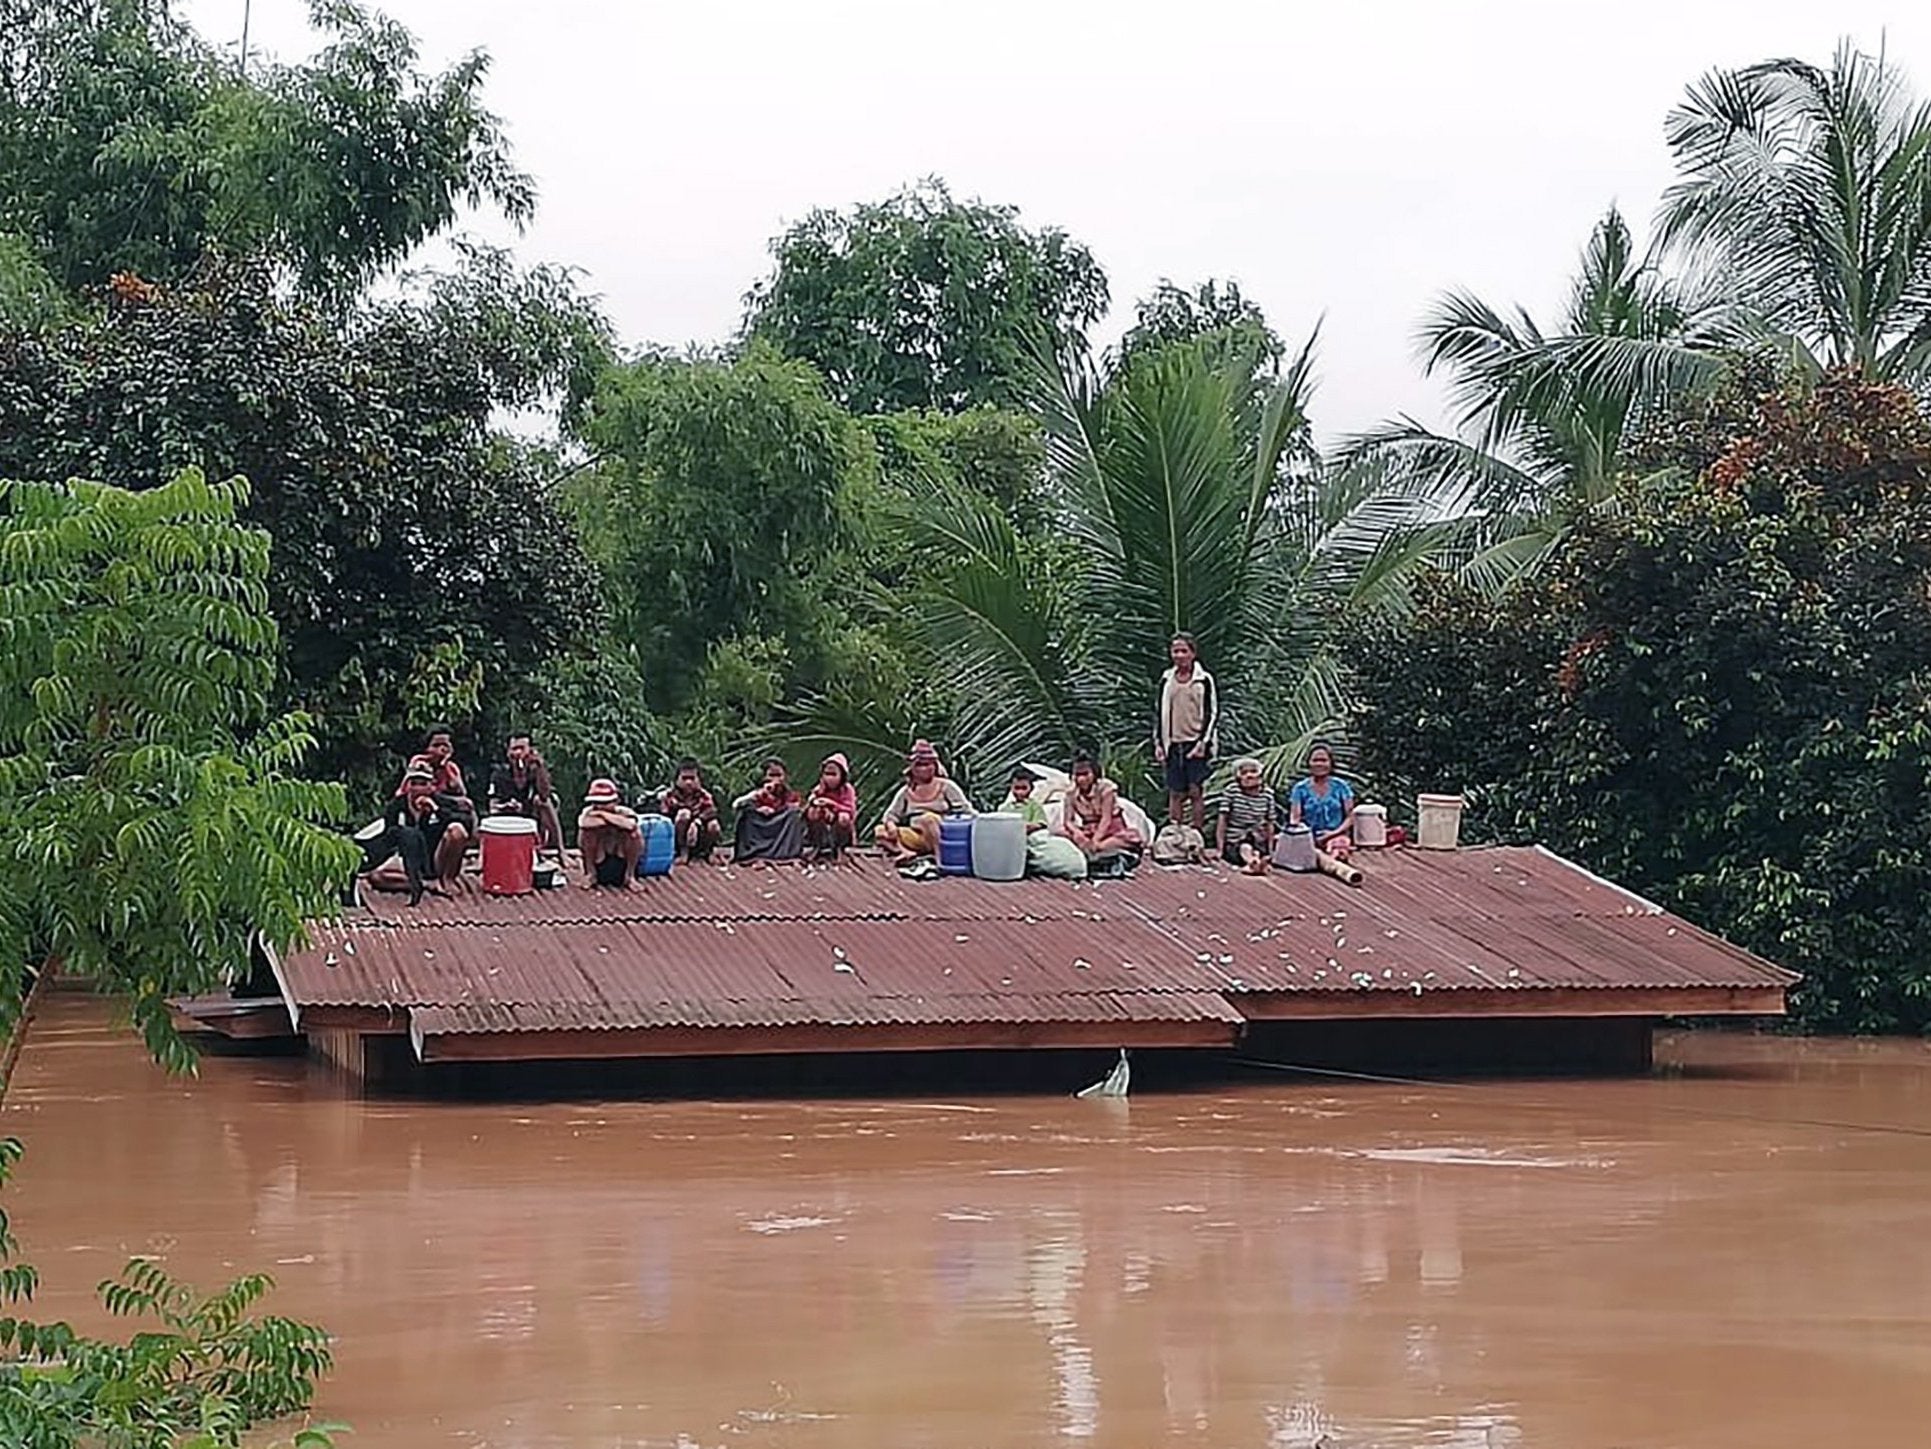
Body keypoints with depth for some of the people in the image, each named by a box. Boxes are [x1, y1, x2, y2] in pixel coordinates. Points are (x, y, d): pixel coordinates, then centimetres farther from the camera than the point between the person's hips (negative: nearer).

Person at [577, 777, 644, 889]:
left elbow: (630, 824, -44)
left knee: (634, 833, -28)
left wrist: (604, 815, -40)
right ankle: (590, 874, -5)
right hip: (598, 861, 1)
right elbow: (585, 823, -41)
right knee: (589, 831, -26)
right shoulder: (589, 813, -17)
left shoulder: (624, 812, -20)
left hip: (623, 858, 0)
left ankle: (630, 875, -8)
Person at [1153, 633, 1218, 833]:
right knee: (1175, 793, 4)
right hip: (1173, 744, 3)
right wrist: (1158, 743, 7)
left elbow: (1212, 713, -1)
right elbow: (1159, 713, 15)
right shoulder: (1166, 680, 11)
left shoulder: (1203, 680, 0)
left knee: (1196, 791, -4)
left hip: (1196, 744, -3)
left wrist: (1203, 742, -10)